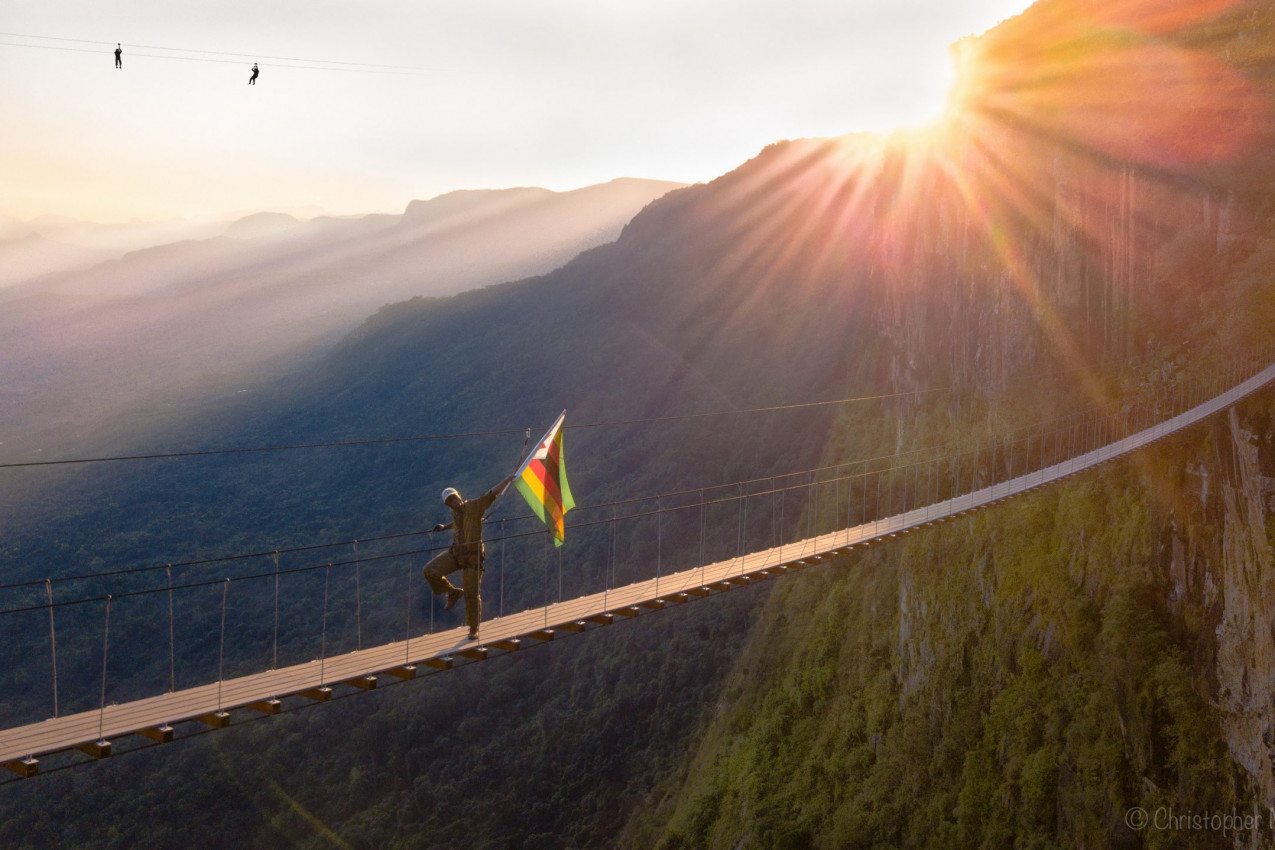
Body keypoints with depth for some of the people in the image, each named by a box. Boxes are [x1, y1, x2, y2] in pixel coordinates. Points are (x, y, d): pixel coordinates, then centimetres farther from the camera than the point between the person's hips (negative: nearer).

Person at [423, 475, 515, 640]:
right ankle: (453, 592, 10)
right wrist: (445, 526, 39)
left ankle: (474, 629, 18)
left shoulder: (474, 506, -9)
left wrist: (509, 479, -22)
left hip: (473, 555, -6)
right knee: (430, 571, -15)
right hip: (456, 553, 6)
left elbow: (493, 493, -16)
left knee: (472, 594, -1)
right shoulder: (455, 513, 10)